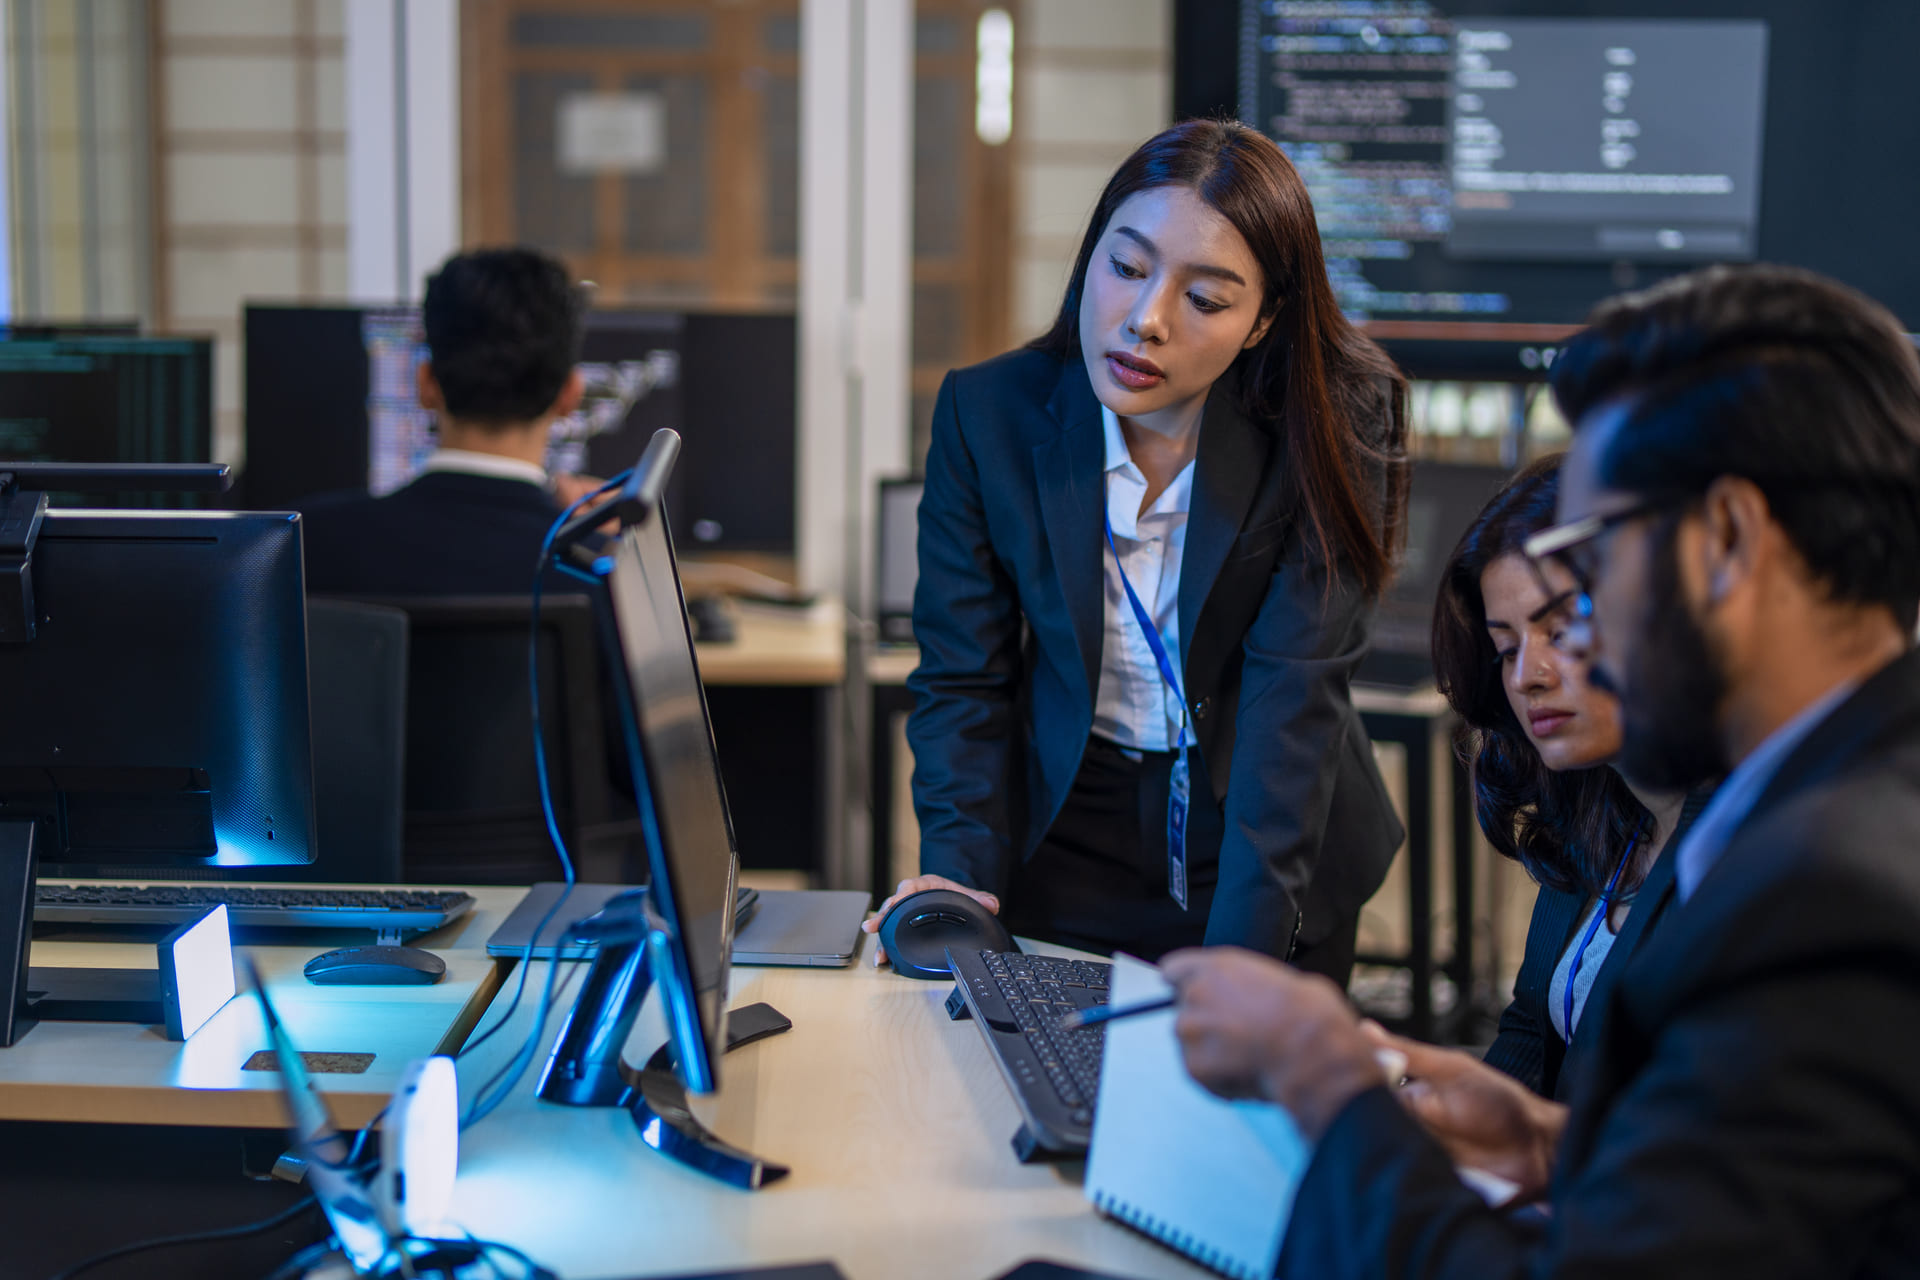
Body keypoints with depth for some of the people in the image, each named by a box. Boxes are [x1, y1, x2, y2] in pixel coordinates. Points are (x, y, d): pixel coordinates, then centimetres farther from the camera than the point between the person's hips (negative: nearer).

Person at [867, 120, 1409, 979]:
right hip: (1067, 836, 1)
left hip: (1278, 847, 0)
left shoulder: (1330, 434, -15)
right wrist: (964, 873, -22)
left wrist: (1236, 961, -30)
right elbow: (963, 676, -6)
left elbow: (1295, 703, -21)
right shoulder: (988, 413, -9)